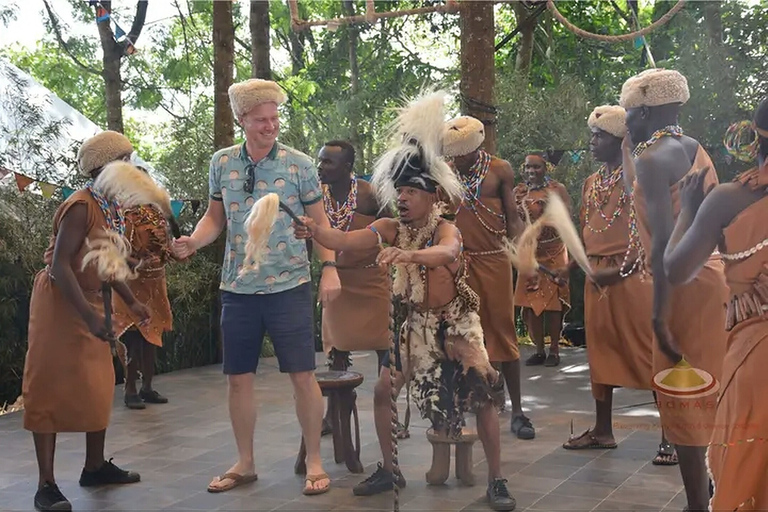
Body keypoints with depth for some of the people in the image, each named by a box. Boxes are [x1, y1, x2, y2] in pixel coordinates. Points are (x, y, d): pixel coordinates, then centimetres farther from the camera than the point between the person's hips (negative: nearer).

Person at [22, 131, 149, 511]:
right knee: (51, 388, -5)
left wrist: (131, 301, 16)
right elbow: (59, 266, -27)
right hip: (59, 300, -9)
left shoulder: (111, 207, 6)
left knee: (98, 385, 13)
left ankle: (95, 467, 26)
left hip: (88, 300, 9)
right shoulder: (81, 207, -21)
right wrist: (89, 316, -32)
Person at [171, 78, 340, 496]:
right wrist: (194, 241, -7)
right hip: (238, 288, 3)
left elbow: (318, 220, 1)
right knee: (238, 378, 10)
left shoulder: (299, 165, -5)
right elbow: (215, 217, 13)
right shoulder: (222, 163, 3)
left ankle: (313, 461, 15)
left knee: (302, 375, -1)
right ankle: (244, 463, 26)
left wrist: (329, 266, -10)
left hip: (289, 286, -3)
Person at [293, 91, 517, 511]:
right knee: (383, 390, 2)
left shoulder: (445, 228, -21)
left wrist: (408, 254, -66)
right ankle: (389, 470, 20)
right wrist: (315, 232, -40)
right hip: (417, 323, 5)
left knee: (484, 392, -15)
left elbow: (444, 252, -46)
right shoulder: (392, 229, -7)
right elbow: (344, 240, -19)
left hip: (456, 322, -5)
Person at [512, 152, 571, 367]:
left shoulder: (557, 189, 0)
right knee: (530, 302, 1)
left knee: (552, 301, -2)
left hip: (553, 252, -3)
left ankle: (554, 351, 5)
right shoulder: (518, 192, 8)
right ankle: (539, 350, 10)